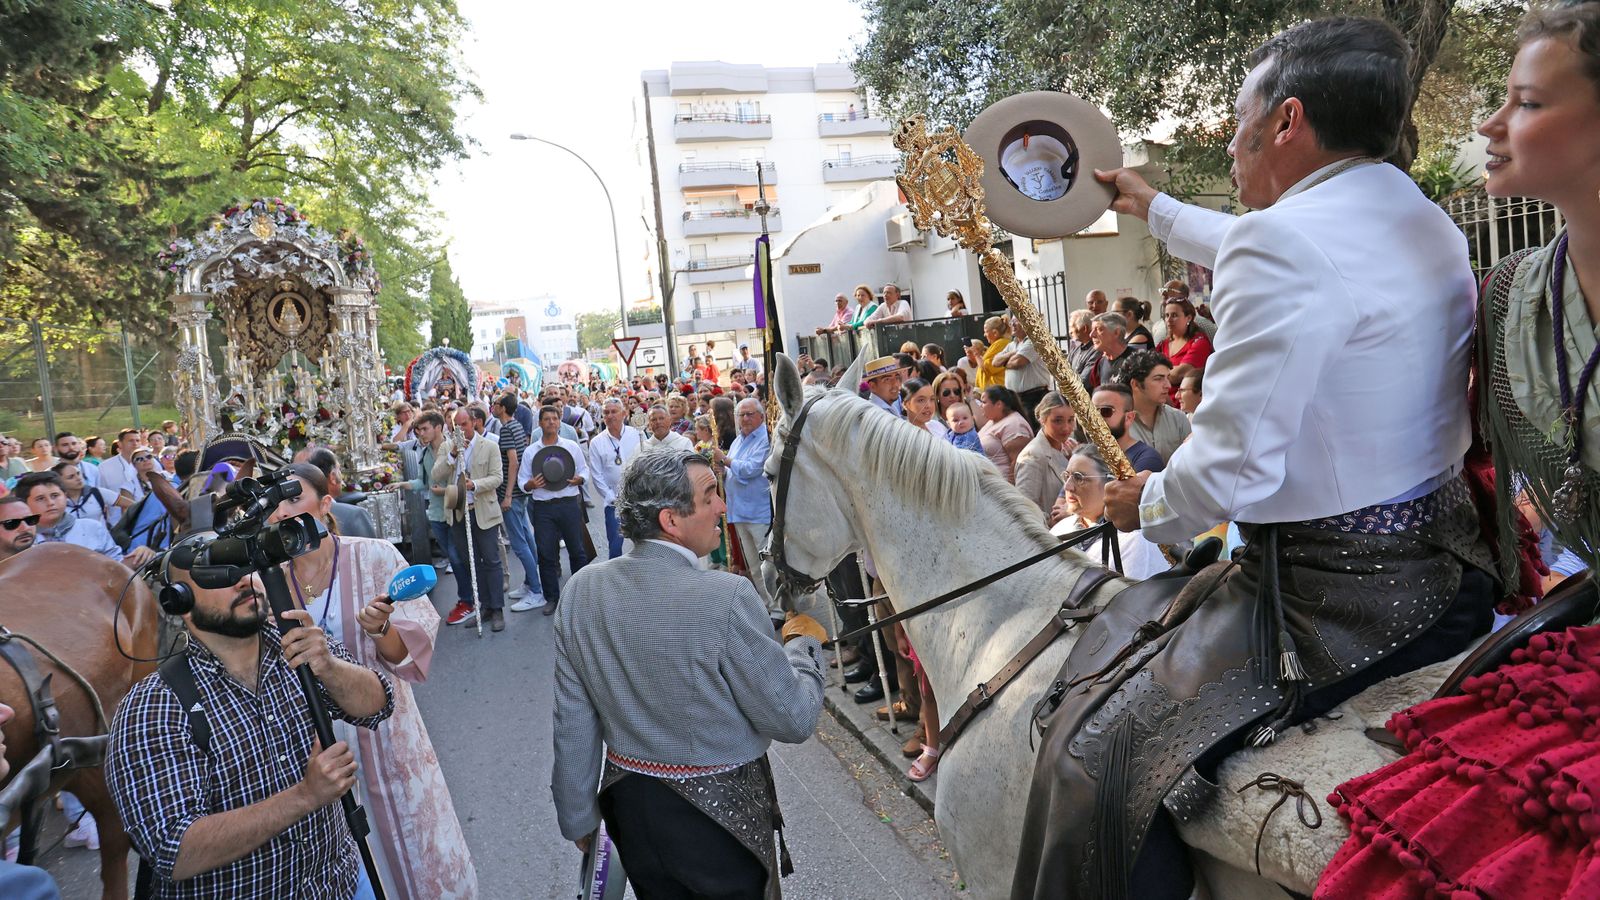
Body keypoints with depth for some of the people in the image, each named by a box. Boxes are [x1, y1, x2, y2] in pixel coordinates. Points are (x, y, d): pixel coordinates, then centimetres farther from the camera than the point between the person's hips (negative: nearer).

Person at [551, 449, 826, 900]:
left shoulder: (581, 590, -8)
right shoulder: (728, 597, -26)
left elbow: (573, 724, -1)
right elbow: (794, 719, -19)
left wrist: (578, 817, 11)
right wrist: (805, 644, -2)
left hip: (628, 803, 5)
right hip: (720, 813, -5)